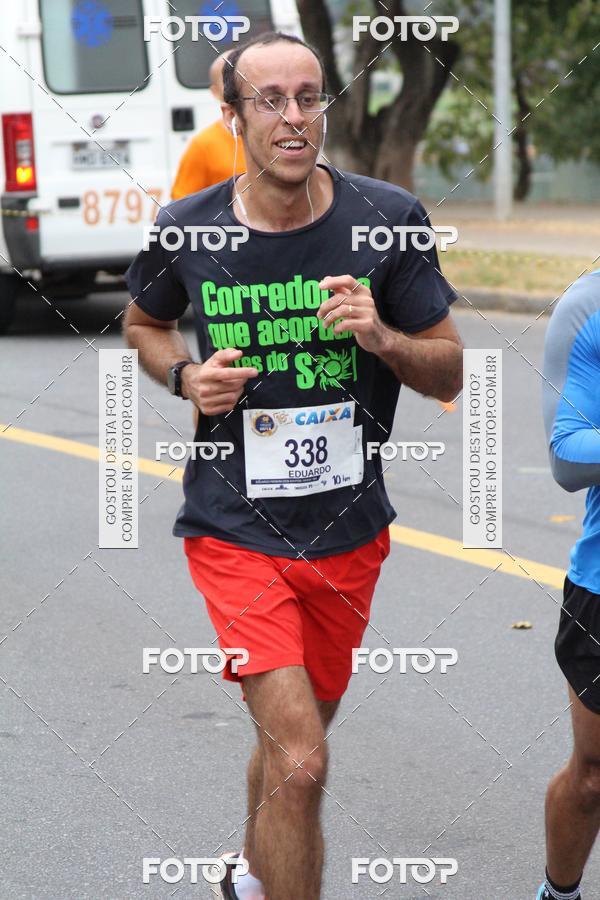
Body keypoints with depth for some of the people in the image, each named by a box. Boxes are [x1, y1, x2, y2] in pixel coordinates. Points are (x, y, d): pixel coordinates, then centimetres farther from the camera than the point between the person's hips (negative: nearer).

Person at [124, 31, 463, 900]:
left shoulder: (387, 221, -7)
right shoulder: (185, 233, -8)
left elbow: (448, 374, -1)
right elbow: (144, 322, 14)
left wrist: (379, 335, -21)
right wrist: (186, 376, -7)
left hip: (349, 533, 3)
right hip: (236, 529, -3)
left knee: (293, 743, 22)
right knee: (300, 762, -18)